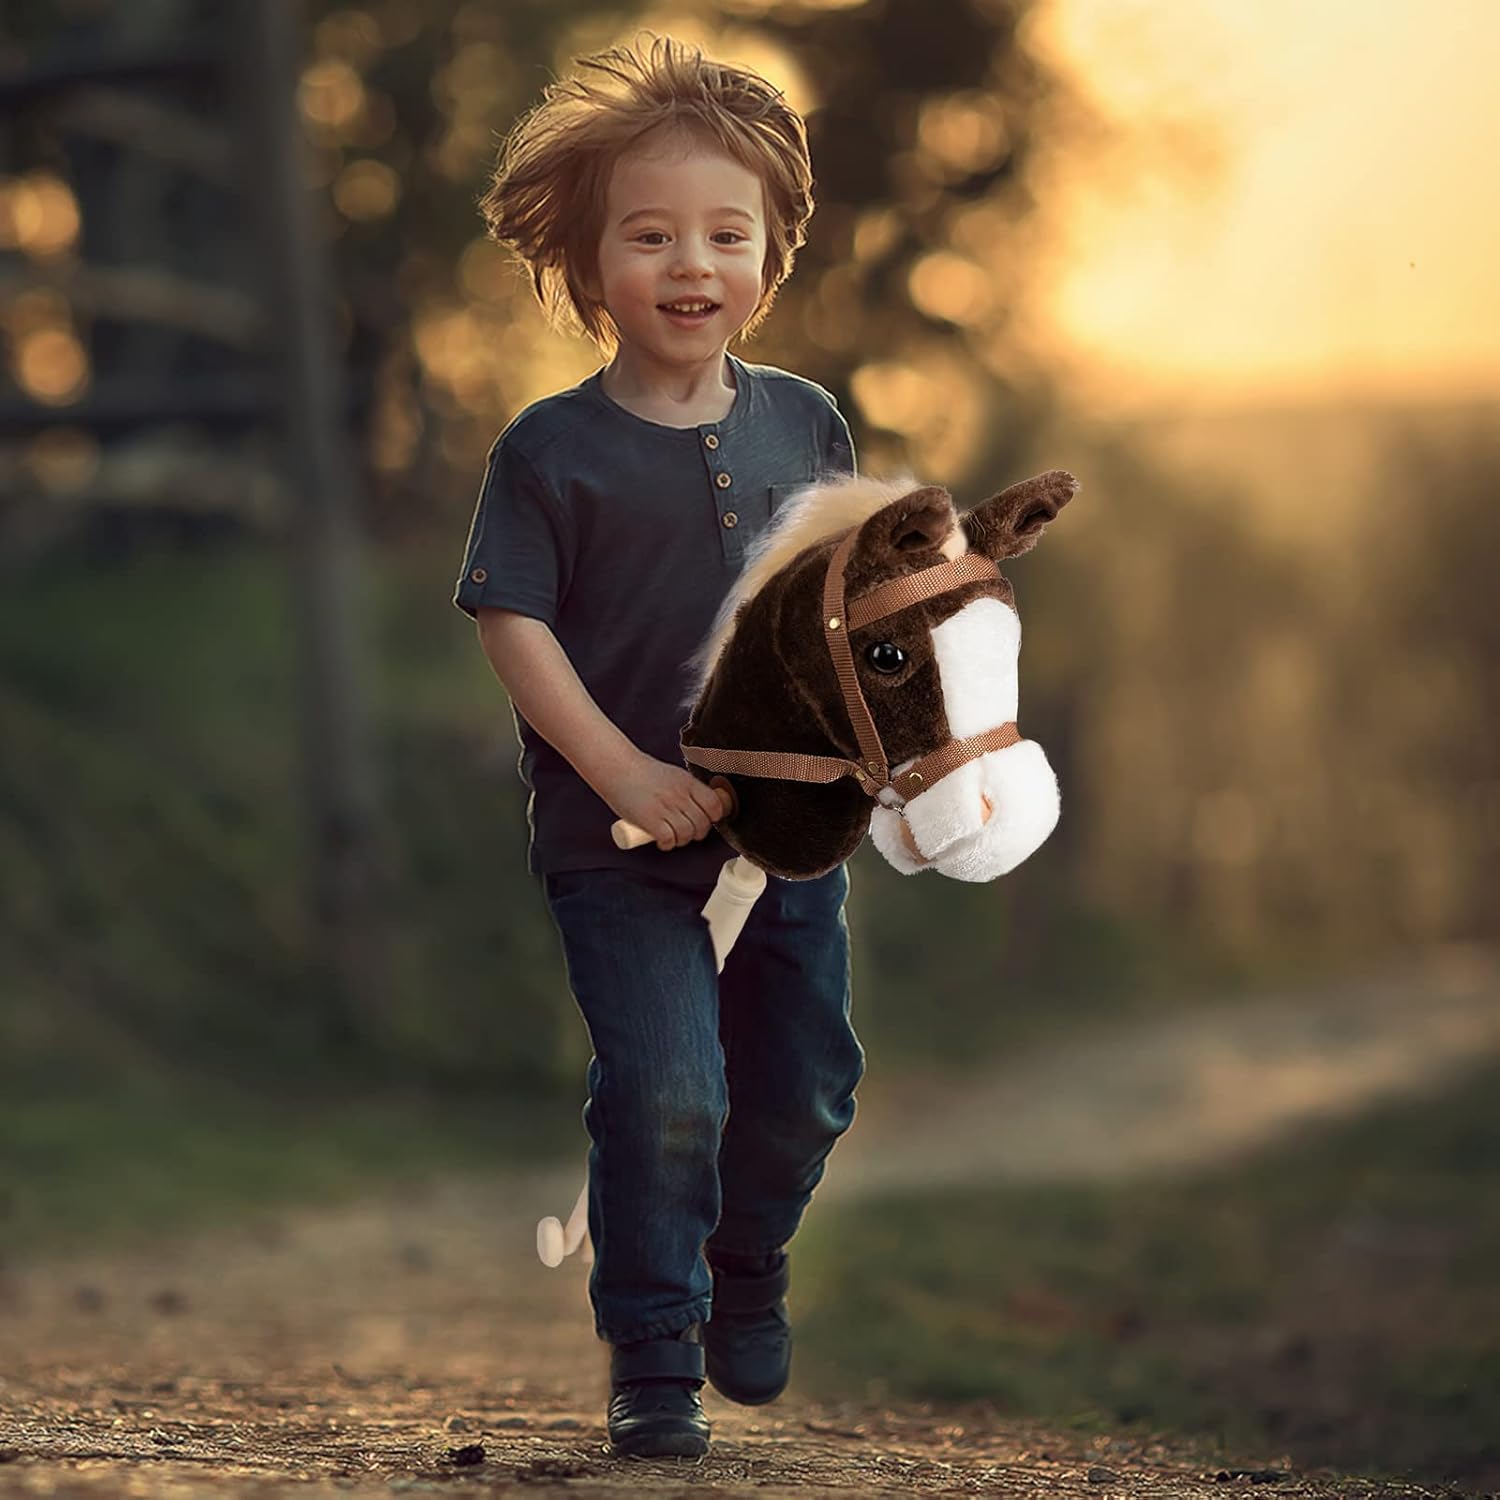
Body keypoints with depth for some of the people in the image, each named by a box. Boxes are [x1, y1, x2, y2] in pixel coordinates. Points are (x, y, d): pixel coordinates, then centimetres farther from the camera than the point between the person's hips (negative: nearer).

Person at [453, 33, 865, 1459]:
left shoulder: (802, 421, 5)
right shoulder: (552, 449, -8)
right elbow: (513, 623, -10)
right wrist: (624, 772, -19)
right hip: (619, 848, -4)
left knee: (808, 1086, 10)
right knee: (667, 1086, -15)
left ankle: (747, 1275, 39)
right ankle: (651, 1357, 0)